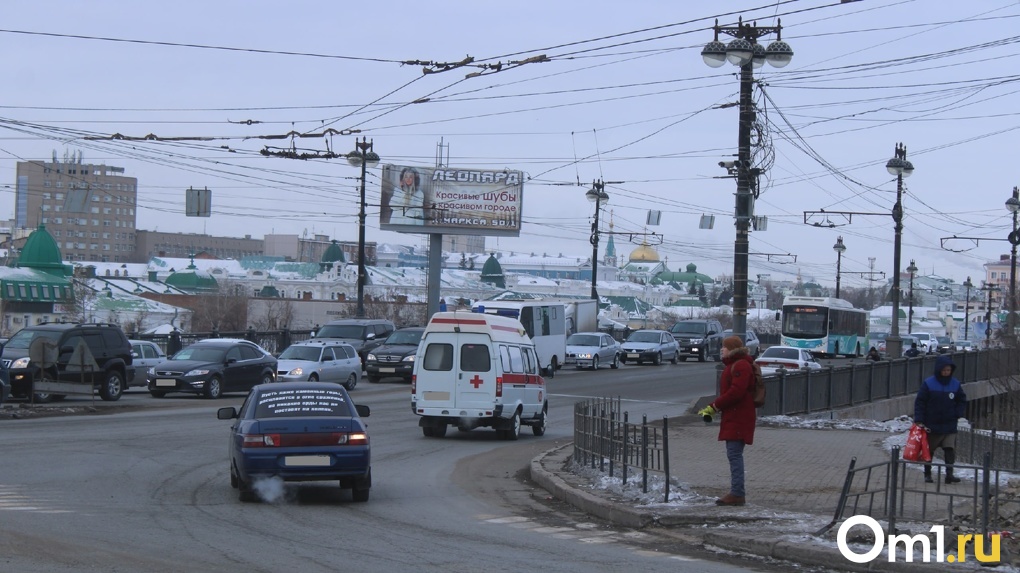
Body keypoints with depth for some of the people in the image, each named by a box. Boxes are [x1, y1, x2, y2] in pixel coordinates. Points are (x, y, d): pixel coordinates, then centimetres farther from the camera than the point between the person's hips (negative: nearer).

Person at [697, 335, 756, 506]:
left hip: (739, 419, -11)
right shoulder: (733, 365, 22)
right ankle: (736, 493, 14)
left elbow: (736, 392, -22)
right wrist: (711, 408, 11)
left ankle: (737, 494, -15)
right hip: (733, 418, 11)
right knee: (734, 454, 11)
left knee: (734, 454, -13)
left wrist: (714, 406, -16)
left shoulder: (741, 366, -12)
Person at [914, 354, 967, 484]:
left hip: (949, 426, 1)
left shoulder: (955, 384, 0)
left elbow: (962, 401, 14)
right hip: (931, 425, -1)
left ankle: (949, 474, -7)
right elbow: (919, 402, -6)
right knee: (928, 450, 10)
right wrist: (918, 420, -13)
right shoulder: (928, 384, -8)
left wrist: (958, 414, -3)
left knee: (950, 449, -10)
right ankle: (927, 474, 23)